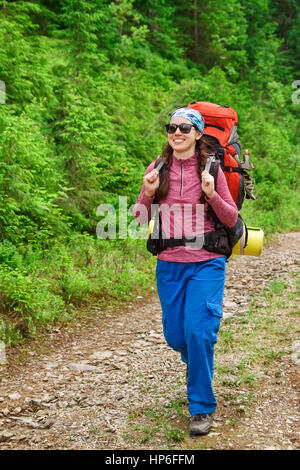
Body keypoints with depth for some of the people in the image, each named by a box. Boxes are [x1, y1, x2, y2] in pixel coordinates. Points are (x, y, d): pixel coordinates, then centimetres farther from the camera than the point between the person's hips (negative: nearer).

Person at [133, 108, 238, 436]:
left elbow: (231, 220, -1)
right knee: (175, 335, 11)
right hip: (169, 265, 3)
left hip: (206, 264, -3)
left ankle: (202, 408, 8)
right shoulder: (158, 169, 2)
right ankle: (194, 363, 48)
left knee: (198, 331, -10)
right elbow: (140, 219, 7)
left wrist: (212, 194, -19)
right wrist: (148, 193, -12)